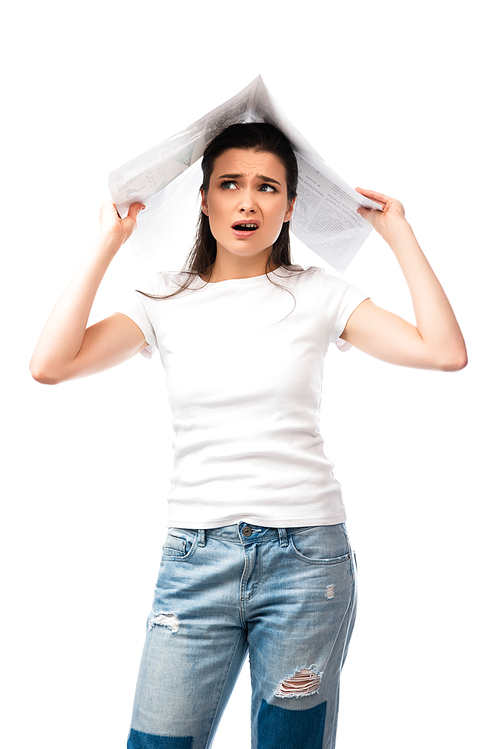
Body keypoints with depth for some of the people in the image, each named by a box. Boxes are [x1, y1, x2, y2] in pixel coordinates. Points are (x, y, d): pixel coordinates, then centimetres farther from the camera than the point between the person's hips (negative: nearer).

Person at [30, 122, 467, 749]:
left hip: (305, 557, -1)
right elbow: (49, 365, -6)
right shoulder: (167, 300, 7)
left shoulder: (317, 295, 3)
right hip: (194, 557, 1)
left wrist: (399, 234, -1)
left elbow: (446, 352, -7)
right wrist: (108, 243, -2)